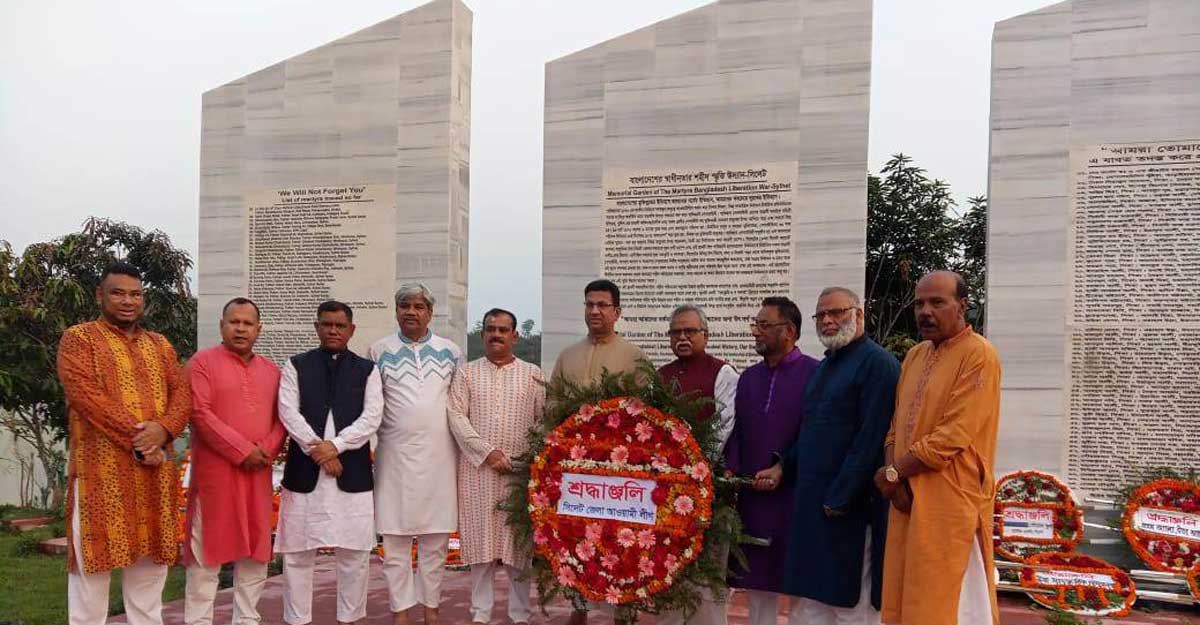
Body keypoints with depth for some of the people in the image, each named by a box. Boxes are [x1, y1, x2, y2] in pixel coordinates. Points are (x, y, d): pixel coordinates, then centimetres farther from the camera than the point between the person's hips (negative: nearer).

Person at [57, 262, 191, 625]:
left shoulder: (160, 345, 16)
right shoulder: (78, 339, 0)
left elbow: (182, 396, 6)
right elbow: (87, 397, -13)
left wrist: (163, 430, -15)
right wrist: (137, 439, -18)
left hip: (155, 472, 5)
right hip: (101, 470, -5)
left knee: (150, 562, 10)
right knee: (94, 560, -1)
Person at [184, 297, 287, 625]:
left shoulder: (271, 370, 13)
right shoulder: (203, 362, -3)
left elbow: (281, 418, 11)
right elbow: (200, 414, -12)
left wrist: (266, 451, -8)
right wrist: (243, 451, -15)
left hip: (258, 474, 5)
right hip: (214, 472, -5)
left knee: (255, 551, 9)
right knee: (208, 551, 2)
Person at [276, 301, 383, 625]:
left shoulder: (367, 370, 8)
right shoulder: (296, 365, 7)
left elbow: (372, 417, -2)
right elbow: (288, 412, -3)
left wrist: (336, 445, -14)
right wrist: (318, 452, -12)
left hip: (353, 473, 0)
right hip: (304, 471, 0)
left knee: (354, 553, 5)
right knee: (297, 553, 6)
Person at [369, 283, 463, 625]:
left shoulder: (451, 351, 7)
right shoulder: (379, 351, 3)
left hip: (439, 454, 1)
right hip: (395, 453, -1)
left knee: (436, 536, 7)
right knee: (395, 536, 5)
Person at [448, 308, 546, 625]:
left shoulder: (533, 373, 9)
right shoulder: (467, 372, 7)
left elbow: (544, 419, 6)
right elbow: (456, 415, -2)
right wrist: (488, 452, -12)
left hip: (521, 471, 0)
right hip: (477, 469, 0)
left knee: (519, 540, 3)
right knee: (481, 538, 4)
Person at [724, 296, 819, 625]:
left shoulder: (814, 373, -8)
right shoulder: (748, 377, 11)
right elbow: (736, 432, 10)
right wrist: (732, 470, -4)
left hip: (795, 496, -5)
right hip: (751, 497, 5)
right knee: (757, 585, 13)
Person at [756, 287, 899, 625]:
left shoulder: (877, 363, -11)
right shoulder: (824, 366, 16)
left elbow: (870, 440, -18)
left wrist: (839, 498, -18)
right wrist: (785, 467, 9)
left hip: (850, 506, -8)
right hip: (811, 501, 8)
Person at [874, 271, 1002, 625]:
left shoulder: (979, 355, -11)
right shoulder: (915, 356, 14)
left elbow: (953, 437, -18)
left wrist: (892, 473, -9)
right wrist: (895, 479, -3)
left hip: (950, 503, -7)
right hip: (908, 500, 7)